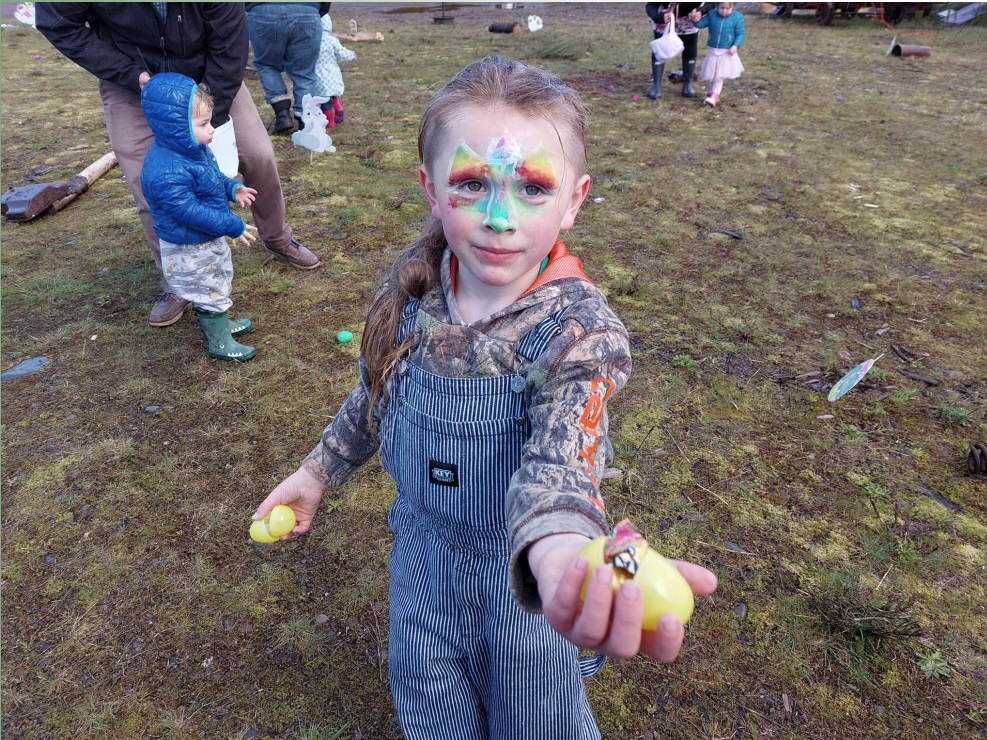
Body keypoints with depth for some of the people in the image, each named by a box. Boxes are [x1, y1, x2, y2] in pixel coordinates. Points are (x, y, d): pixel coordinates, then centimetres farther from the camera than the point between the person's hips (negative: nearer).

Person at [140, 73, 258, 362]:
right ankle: (220, 343, 25)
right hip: (189, 251, -9)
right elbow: (190, 212, -33)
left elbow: (212, 178, 15)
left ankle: (219, 324, 48)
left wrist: (233, 188, -2)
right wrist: (232, 226, -28)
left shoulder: (193, 149, -4)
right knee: (209, 293, 7)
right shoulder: (167, 173, -35)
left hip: (209, 240, 9)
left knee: (217, 285, 26)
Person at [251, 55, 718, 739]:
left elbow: (559, 457, -46)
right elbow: (376, 394, 3)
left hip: (522, 568, -3)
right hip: (424, 549, 4)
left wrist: (560, 552, -68)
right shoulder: (412, 288, -15)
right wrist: (319, 470, 13)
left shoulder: (578, 326, -29)